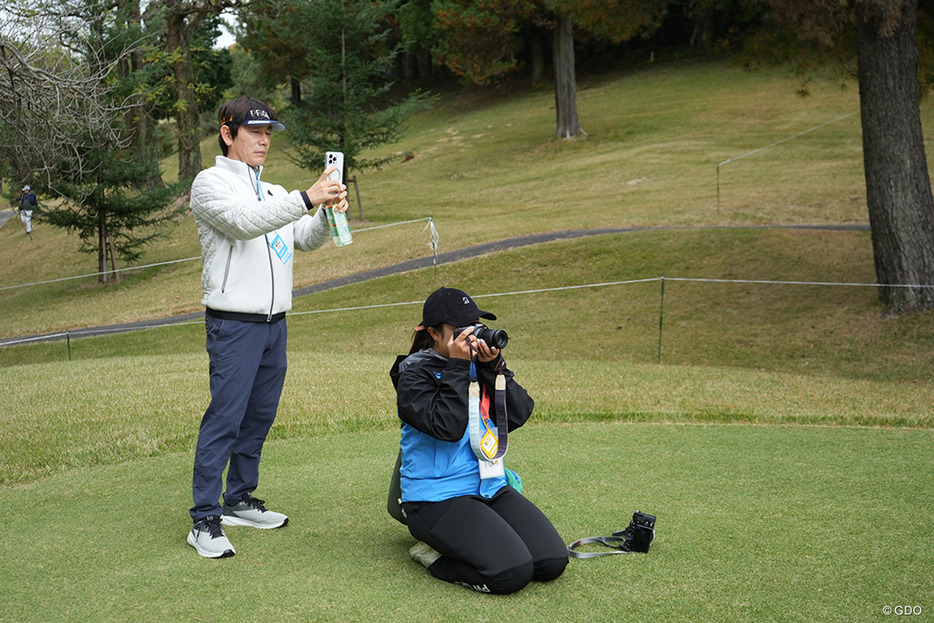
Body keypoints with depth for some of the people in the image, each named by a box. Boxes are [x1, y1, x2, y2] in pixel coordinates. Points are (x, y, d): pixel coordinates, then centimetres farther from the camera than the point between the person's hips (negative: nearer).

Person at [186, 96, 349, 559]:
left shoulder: (272, 192, 20)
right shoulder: (211, 183, -4)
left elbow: (305, 240, 15)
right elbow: (244, 223, -22)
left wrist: (329, 213, -6)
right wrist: (306, 199, -31)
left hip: (274, 323, 8)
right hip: (233, 324, -7)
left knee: (260, 416, 12)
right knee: (223, 420, -9)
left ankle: (239, 500, 24)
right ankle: (204, 520, -4)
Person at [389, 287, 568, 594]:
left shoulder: (479, 364, 11)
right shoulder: (414, 375, -6)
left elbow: (519, 414, 1)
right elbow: (448, 427, -21)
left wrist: (494, 366, -10)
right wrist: (457, 366, -18)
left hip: (491, 487, 7)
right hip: (438, 497, -7)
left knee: (552, 562, -7)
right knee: (512, 572, -23)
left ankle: (466, 544, 12)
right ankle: (434, 554, 1)